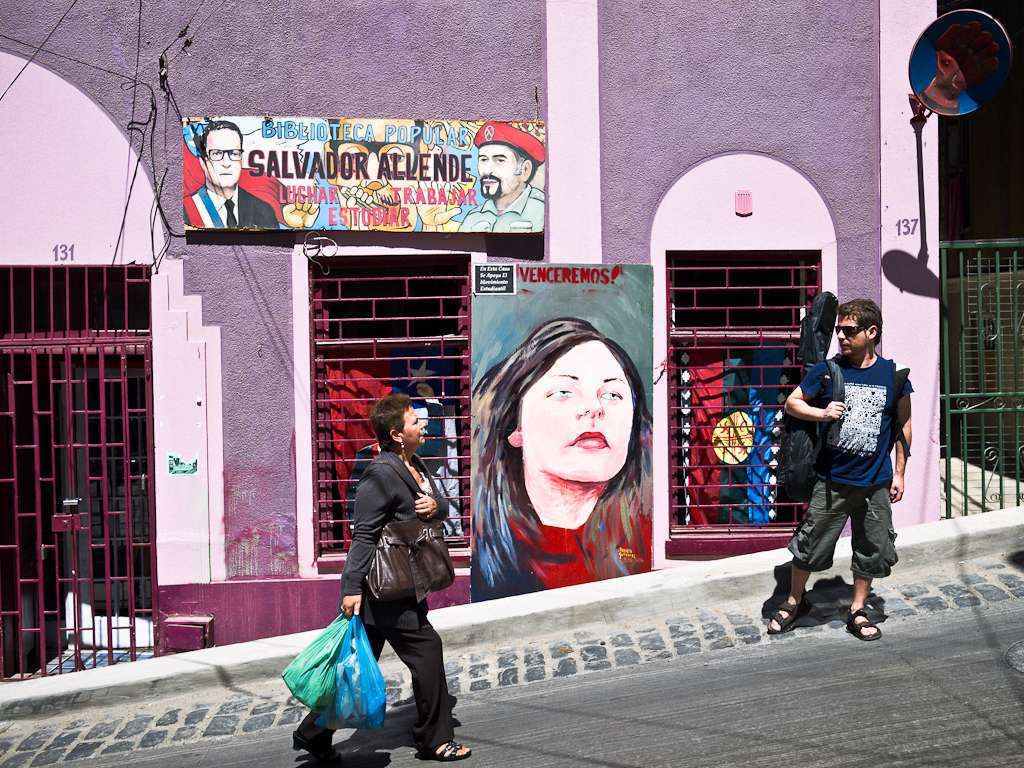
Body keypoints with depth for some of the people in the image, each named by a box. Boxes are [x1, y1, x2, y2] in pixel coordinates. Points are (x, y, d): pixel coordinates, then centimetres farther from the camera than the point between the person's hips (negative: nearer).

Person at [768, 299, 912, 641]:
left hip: (875, 483, 1)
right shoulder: (827, 370, -3)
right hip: (832, 480, -1)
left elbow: (903, 424, 7)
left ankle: (857, 611, 28)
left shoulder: (892, 374, -1)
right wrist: (821, 413, -14)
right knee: (810, 543, 5)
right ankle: (794, 601, 26)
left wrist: (899, 473, 6)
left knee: (872, 550, 11)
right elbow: (792, 402, 6)